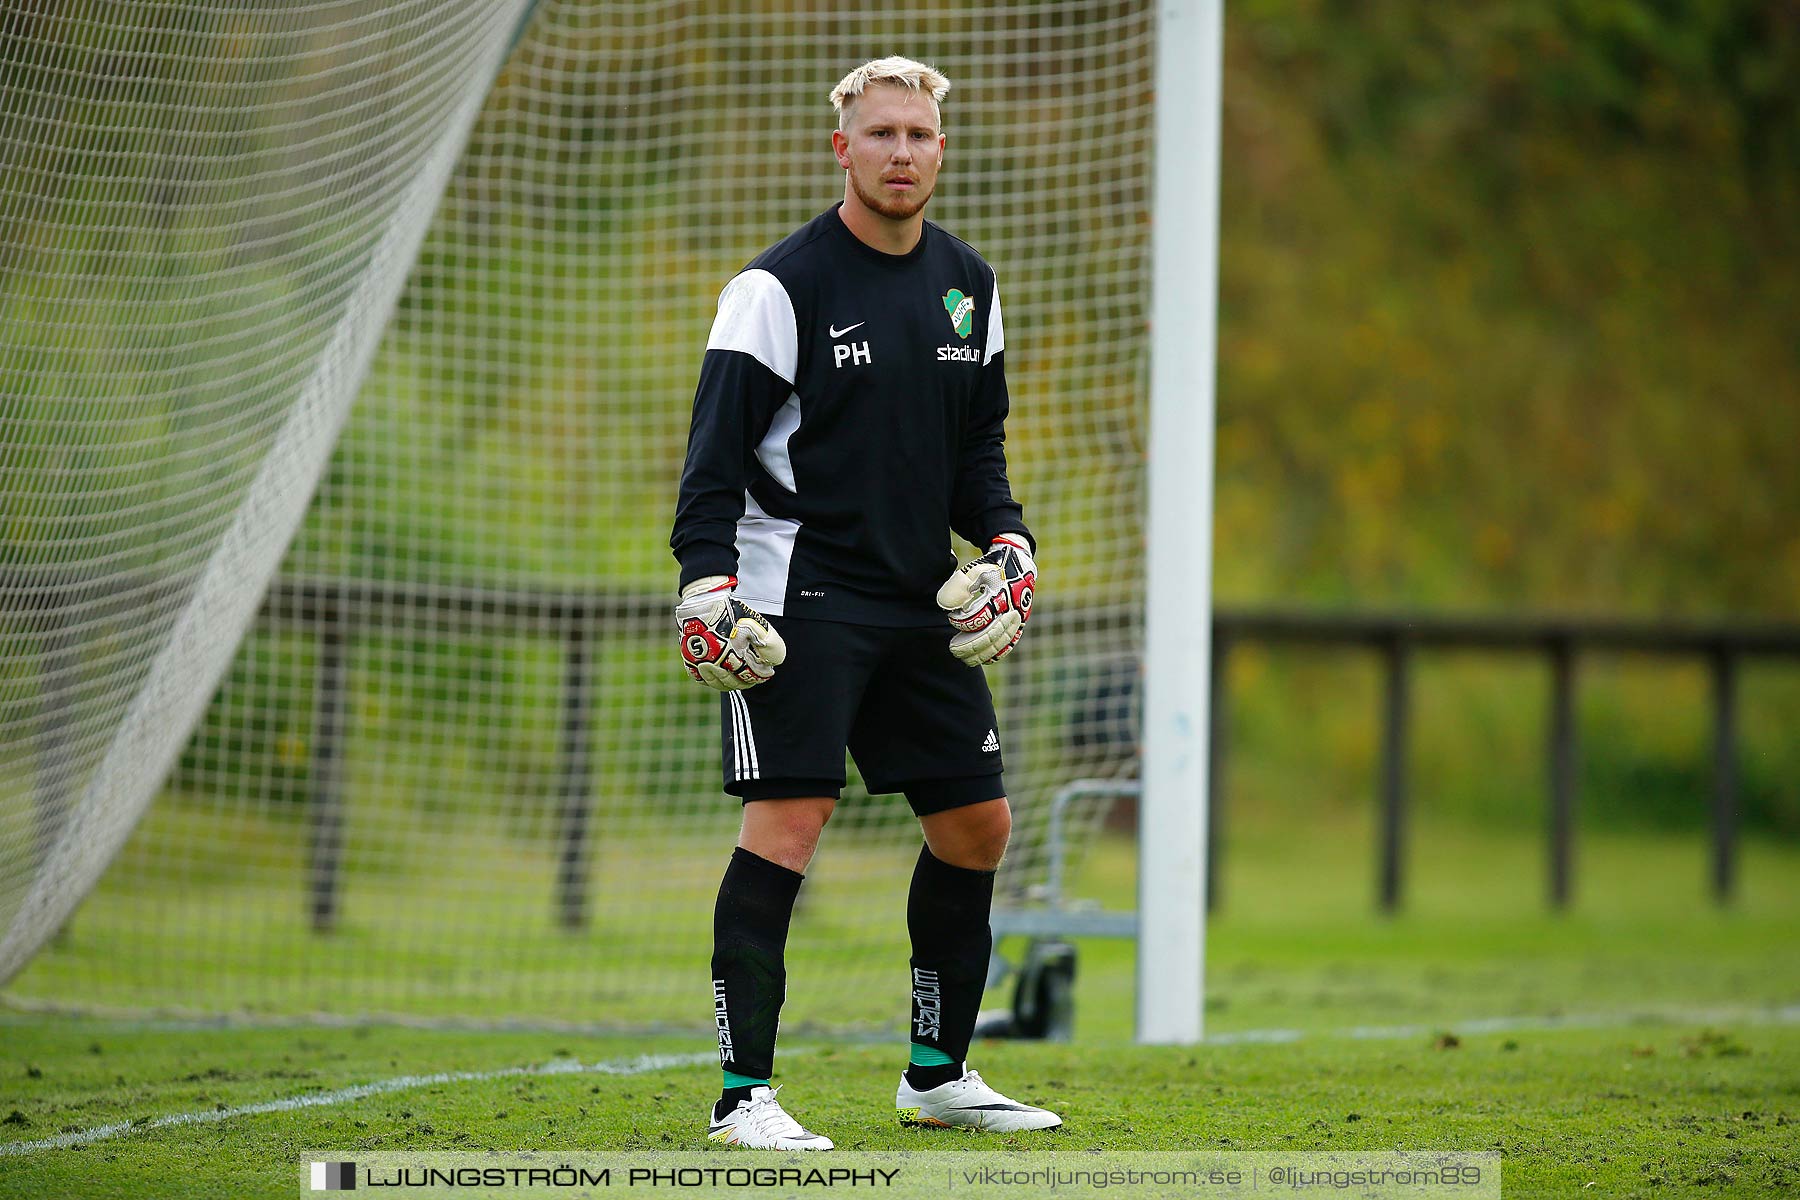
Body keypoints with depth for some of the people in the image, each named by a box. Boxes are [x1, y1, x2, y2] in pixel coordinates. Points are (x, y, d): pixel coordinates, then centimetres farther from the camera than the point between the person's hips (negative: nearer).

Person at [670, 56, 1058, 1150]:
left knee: (979, 823, 8)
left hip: (920, 602, 7)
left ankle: (939, 1076, 22)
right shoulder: (780, 287, -10)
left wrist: (1010, 545, 6)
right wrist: (707, 585, -20)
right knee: (789, 820, -15)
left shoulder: (968, 286, 11)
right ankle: (744, 1094, -12)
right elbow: (717, 453, -11)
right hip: (799, 596, -7)